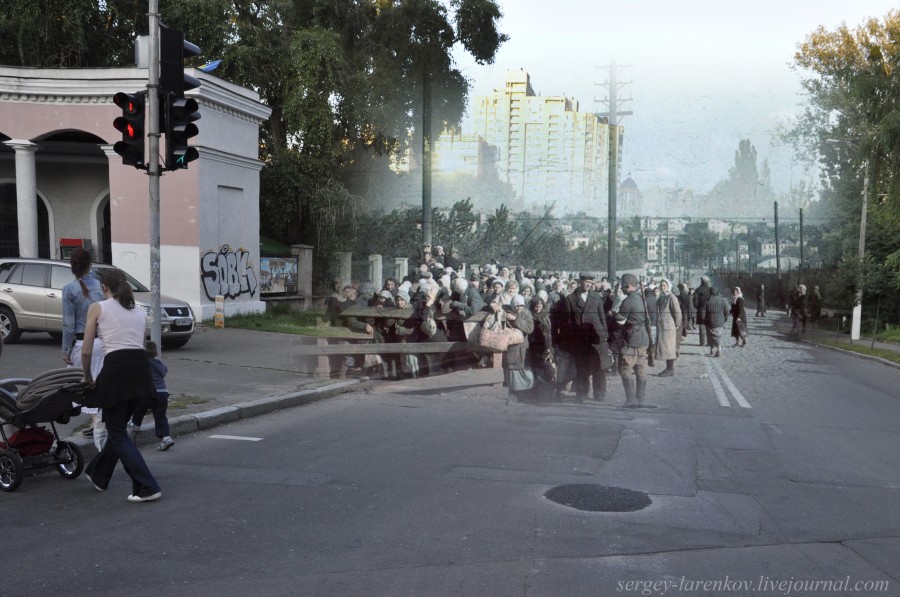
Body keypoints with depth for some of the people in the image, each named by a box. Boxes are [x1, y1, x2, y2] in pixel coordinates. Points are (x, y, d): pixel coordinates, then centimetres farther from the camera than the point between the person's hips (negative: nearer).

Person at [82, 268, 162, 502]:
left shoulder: (97, 308, 5)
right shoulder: (139, 311, 19)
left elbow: (86, 351, 4)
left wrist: (88, 377, 20)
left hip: (116, 369, -6)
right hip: (141, 368, 6)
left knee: (117, 433, 7)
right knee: (118, 426, 25)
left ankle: (147, 487, -1)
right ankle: (99, 474, 44)